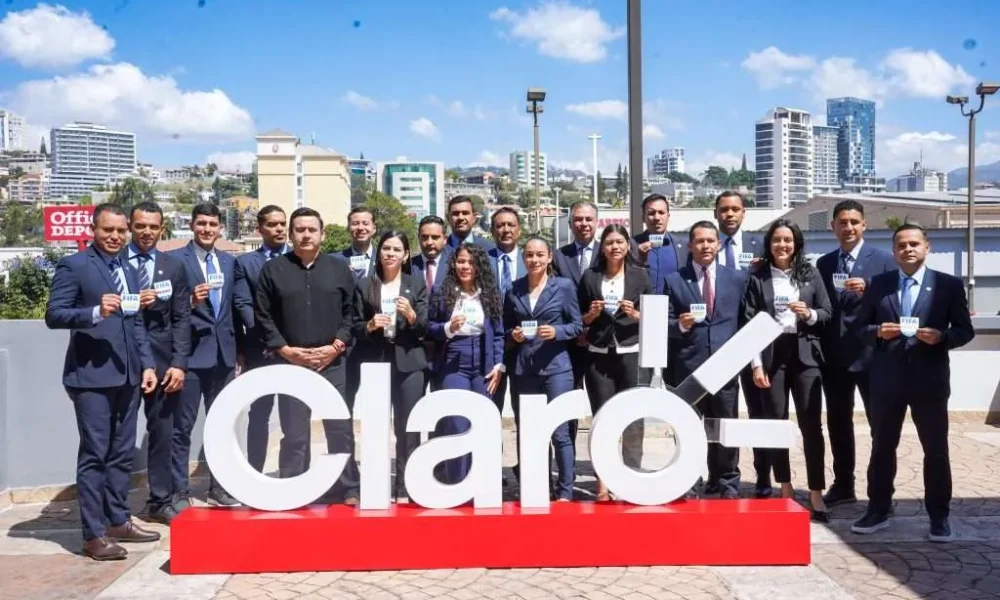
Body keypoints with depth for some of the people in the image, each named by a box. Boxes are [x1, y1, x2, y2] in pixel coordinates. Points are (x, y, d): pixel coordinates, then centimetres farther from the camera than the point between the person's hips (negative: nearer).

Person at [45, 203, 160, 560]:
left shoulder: (128, 272, 18)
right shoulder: (73, 265, -3)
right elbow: (53, 315, -10)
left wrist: (147, 364, 9)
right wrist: (96, 312, -25)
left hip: (126, 375, 7)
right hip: (91, 375, -7)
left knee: (122, 453, 12)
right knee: (94, 454, -4)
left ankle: (118, 521, 23)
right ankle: (93, 535, 2)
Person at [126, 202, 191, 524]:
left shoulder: (173, 267, 8)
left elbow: (181, 318, 4)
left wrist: (179, 363, -5)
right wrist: (131, 305, -17)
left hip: (161, 360, 2)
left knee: (162, 432, 7)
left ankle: (160, 501, 18)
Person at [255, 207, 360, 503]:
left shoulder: (339, 268, 8)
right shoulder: (273, 269, 5)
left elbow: (351, 312, 6)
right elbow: (263, 316, 2)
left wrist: (336, 347, -6)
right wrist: (284, 350, -8)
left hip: (332, 363, 1)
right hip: (289, 363, 0)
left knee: (341, 430, 2)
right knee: (295, 434, 4)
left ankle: (348, 490, 13)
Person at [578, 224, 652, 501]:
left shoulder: (640, 275, 5)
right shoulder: (590, 276, 6)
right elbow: (580, 319, 10)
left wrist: (635, 314, -13)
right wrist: (591, 315, -10)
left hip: (631, 355, -1)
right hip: (599, 356, 1)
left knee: (633, 418, 0)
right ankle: (603, 481, 7)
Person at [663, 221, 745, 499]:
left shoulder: (737, 277, 9)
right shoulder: (674, 280, 5)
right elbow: (666, 325, 4)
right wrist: (680, 325, -16)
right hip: (688, 366, -1)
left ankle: (727, 484, 19)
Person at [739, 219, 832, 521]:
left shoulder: (811, 274, 7)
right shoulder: (758, 277, 3)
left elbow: (827, 313, 9)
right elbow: (748, 322, -1)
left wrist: (809, 314, -14)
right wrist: (756, 364, -7)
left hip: (805, 356, 0)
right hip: (771, 356, 0)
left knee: (811, 424, -3)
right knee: (775, 423, 6)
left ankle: (816, 494, 2)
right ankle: (785, 489, 18)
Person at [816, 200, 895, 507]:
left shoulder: (884, 260, -2)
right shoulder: (823, 263, 10)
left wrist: (867, 288, -23)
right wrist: (819, 349, 2)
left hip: (871, 354, -4)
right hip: (833, 356, 4)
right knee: (838, 423, 11)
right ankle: (843, 485, 23)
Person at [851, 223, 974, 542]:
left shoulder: (949, 285, 1)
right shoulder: (878, 284, 6)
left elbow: (965, 330, 2)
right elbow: (859, 327, 7)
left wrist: (941, 336, -17)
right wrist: (878, 331, -13)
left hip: (930, 380, -1)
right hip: (887, 379, 2)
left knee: (936, 450, 6)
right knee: (882, 447, 9)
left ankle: (938, 517, 19)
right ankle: (878, 511, 21)